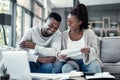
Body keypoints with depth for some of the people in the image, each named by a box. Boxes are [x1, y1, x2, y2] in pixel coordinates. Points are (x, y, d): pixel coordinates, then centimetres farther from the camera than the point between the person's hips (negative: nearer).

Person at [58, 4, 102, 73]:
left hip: (87, 60, -1)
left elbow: (96, 51, -5)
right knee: (66, 68, -32)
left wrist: (89, 50, -28)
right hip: (72, 61, 1)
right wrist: (59, 55, -21)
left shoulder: (89, 33, -6)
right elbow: (61, 51, 3)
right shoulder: (64, 35, -2)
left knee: (95, 66, -33)